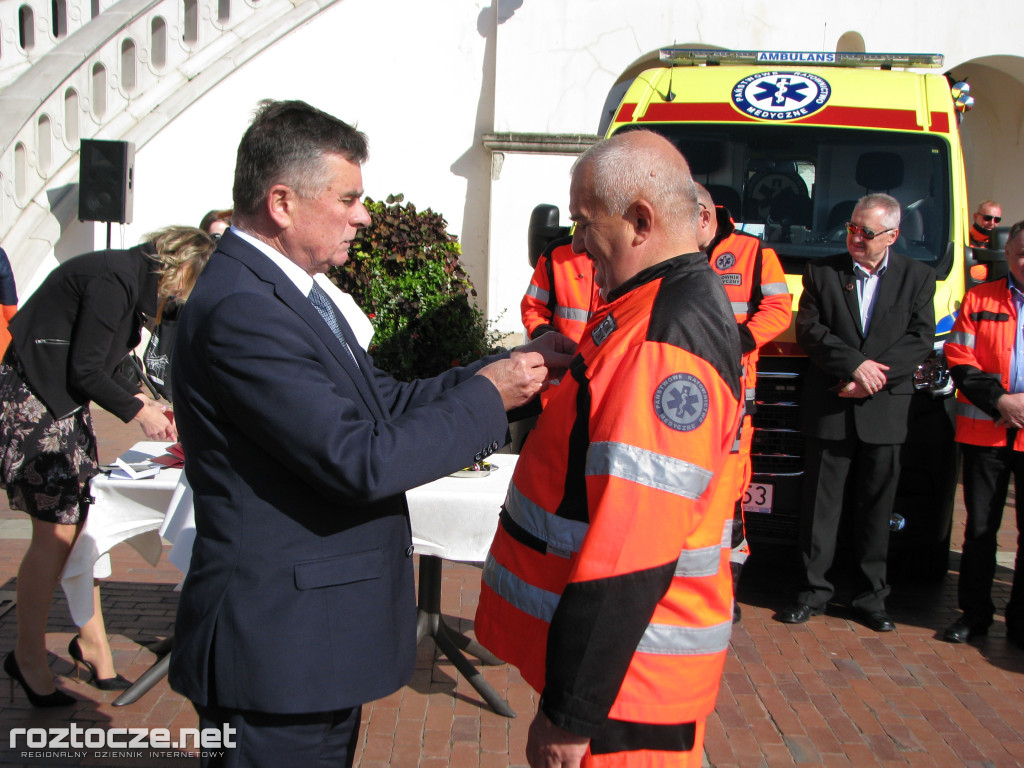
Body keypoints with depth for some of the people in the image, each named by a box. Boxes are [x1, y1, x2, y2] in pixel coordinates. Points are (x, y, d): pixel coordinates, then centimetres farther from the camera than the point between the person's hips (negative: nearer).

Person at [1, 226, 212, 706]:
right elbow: (84, 370, -19)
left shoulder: (131, 280, 9)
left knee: (85, 523, 8)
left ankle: (92, 641, 19)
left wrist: (143, 401, 8)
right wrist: (137, 411, -10)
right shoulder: (112, 279, -20)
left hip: (63, 403, 10)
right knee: (56, 533, -7)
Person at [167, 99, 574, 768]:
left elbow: (388, 402, 7)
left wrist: (515, 364, -1)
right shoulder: (241, 311, -24)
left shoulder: (280, 291, 9)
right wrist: (487, 397, -15)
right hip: (277, 645, -10)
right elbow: (363, 459, -28)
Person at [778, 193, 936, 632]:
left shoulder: (917, 278, 8)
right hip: (829, 411, 0)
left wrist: (874, 376, -12)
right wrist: (856, 365, -14)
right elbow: (809, 330, -3)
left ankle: (872, 596, 19)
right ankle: (813, 591, 13)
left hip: (884, 413, 1)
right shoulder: (821, 272, 7)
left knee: (875, 509, 8)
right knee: (820, 505, 3)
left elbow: (921, 340, 0)